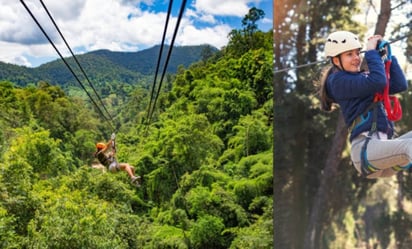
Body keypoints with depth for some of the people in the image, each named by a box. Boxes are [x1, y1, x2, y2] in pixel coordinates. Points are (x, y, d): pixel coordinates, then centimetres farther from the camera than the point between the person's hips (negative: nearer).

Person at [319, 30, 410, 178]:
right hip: (366, 147, -9)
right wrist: (371, 51, -2)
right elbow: (378, 81, -16)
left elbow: (400, 85, 14)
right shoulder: (339, 81, 0)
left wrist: (385, 55, 15)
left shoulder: (364, 77, 25)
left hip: (383, 146, 9)